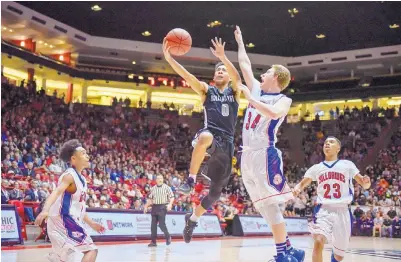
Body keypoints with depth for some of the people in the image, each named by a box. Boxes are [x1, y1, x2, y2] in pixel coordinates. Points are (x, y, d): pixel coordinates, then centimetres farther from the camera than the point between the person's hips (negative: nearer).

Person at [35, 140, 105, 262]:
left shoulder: (81, 179, 17)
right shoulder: (70, 175, -12)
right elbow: (57, 192, -31)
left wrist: (91, 223, 31)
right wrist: (45, 210, -48)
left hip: (68, 221, 10)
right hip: (63, 220, -10)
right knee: (91, 249, -12)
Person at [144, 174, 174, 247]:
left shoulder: (167, 187, 0)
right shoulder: (153, 189, 12)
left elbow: (172, 197, -3)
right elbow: (150, 199, 18)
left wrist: (170, 204, -18)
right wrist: (146, 206, 11)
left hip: (163, 207, -4)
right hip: (154, 207, 4)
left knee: (161, 224, -10)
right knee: (153, 225, 2)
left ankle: (168, 236, 15)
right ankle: (153, 241, 8)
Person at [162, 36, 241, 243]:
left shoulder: (234, 91, 13)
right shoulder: (206, 90, 11)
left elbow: (237, 76, -10)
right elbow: (188, 76, -6)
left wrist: (223, 57, -28)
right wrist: (169, 58, -22)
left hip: (226, 143, 3)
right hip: (209, 135, -2)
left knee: (217, 190, 6)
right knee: (206, 137, -43)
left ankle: (192, 219, 30)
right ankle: (191, 179, -30)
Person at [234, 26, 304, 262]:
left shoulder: (283, 100, -3)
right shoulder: (257, 90, 16)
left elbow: (273, 113, -27)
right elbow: (245, 64, 26)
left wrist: (249, 97, -20)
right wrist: (240, 41, 33)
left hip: (265, 155, -7)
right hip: (248, 156, 7)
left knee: (270, 205, -11)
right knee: (265, 208, 6)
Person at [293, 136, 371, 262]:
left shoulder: (347, 165, 7)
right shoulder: (316, 168, 12)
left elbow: (363, 184, 5)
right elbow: (302, 184, 11)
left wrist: (366, 182, -20)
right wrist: (296, 189, -13)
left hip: (342, 211, 0)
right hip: (323, 210, 0)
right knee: (318, 242, -28)